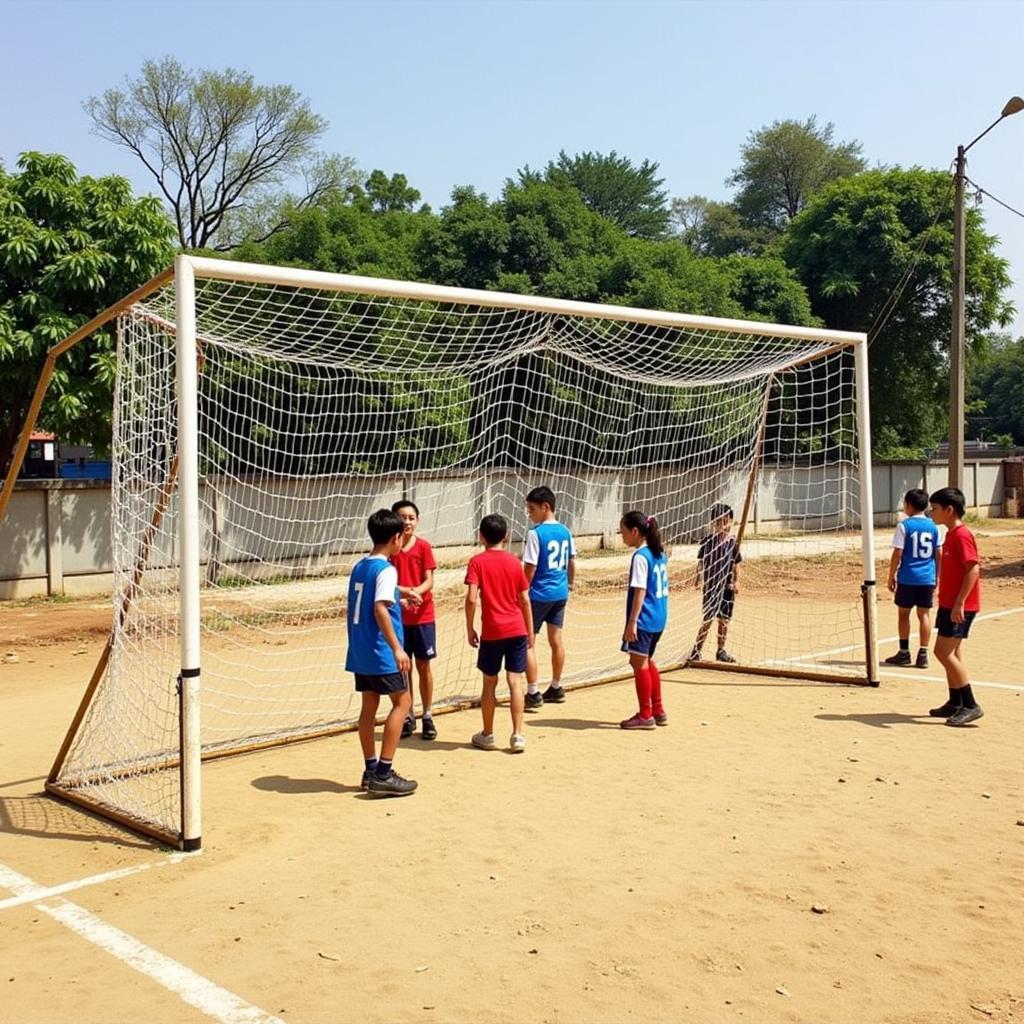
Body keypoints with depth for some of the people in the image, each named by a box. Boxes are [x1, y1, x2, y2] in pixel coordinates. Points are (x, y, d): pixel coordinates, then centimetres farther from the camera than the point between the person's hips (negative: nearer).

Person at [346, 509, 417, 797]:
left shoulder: (359, 567, 11)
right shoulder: (386, 570, -14)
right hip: (381, 652, -8)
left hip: (359, 651, 8)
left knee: (369, 706, 13)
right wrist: (397, 648, -25)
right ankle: (383, 775, -2)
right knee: (402, 701, 1)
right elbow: (380, 609, -25)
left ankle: (372, 771, 19)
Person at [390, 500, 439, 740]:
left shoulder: (423, 546, -4)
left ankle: (428, 716, 16)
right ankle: (407, 716, 18)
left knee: (424, 666, 5)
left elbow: (429, 581, -8)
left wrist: (413, 592, -26)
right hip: (398, 617, 1)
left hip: (423, 616, -1)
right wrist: (402, 594, -23)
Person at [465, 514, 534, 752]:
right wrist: (530, 630, 15)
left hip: (492, 632, -2)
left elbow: (472, 599, -14)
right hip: (517, 630, 2)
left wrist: (469, 628, -3)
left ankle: (487, 735, 21)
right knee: (515, 681, 4)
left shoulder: (477, 562, -4)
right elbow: (525, 600, 6)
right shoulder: (514, 561, 5)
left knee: (489, 683, 10)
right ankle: (517, 735, 1)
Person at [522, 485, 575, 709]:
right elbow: (571, 563, 14)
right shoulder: (565, 531, 5)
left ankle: (533, 694, -2)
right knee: (556, 639, 16)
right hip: (560, 593, 8)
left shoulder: (536, 533, -16)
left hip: (539, 594, -7)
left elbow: (530, 568, -17)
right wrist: (569, 583, 28)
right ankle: (556, 688, 26)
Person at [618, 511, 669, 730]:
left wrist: (632, 622, -19)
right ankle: (658, 711, 26)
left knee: (639, 662, -1)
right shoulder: (659, 553, 11)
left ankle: (645, 715, 5)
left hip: (644, 619, -10)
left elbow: (640, 591, -19)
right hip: (659, 617, 10)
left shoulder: (640, 556, -15)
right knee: (646, 661, 19)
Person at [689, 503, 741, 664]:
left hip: (727, 587, 3)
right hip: (711, 587, -3)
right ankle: (696, 651, 4)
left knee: (724, 620, 11)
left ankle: (721, 651, 25)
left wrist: (736, 581, -2)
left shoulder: (732, 542, 2)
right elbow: (701, 562, -2)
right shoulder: (707, 541, -6)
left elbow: (736, 564, 7)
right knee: (707, 620, -4)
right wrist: (699, 577, -13)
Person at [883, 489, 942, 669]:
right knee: (924, 614, 7)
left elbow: (897, 554, -9)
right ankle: (923, 655, 5)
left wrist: (891, 576, 0)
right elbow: (939, 554, 6)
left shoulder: (904, 526, -8)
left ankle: (904, 652, 15)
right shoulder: (933, 527, 4)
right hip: (927, 578, 3)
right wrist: (937, 577, 15)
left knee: (903, 613, 9)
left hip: (907, 578, -3)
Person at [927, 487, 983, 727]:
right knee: (950, 653, 14)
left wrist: (959, 602, -26)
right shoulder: (951, 534, 13)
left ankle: (970, 705, -6)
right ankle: (955, 703, 22)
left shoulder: (961, 535, -16)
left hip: (959, 605, -10)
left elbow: (973, 568, -23)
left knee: (944, 652, -11)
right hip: (949, 603, 10)